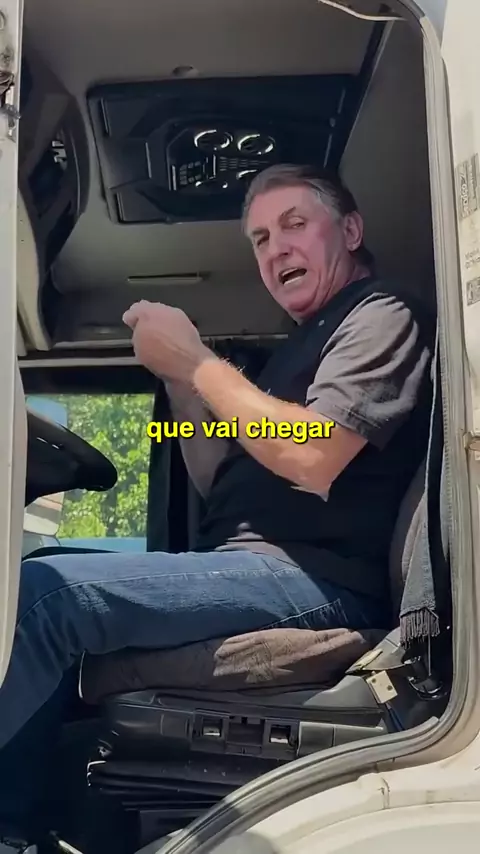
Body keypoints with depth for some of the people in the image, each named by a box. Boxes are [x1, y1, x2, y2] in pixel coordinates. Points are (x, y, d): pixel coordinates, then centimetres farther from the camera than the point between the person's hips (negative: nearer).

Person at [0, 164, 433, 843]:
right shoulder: (306, 341, 25)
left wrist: (196, 360, -9)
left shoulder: (381, 318, -2)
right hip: (250, 566, 10)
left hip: (315, 578, -10)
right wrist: (179, 378, 8)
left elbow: (313, 458, -20)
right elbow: (221, 486, 23)